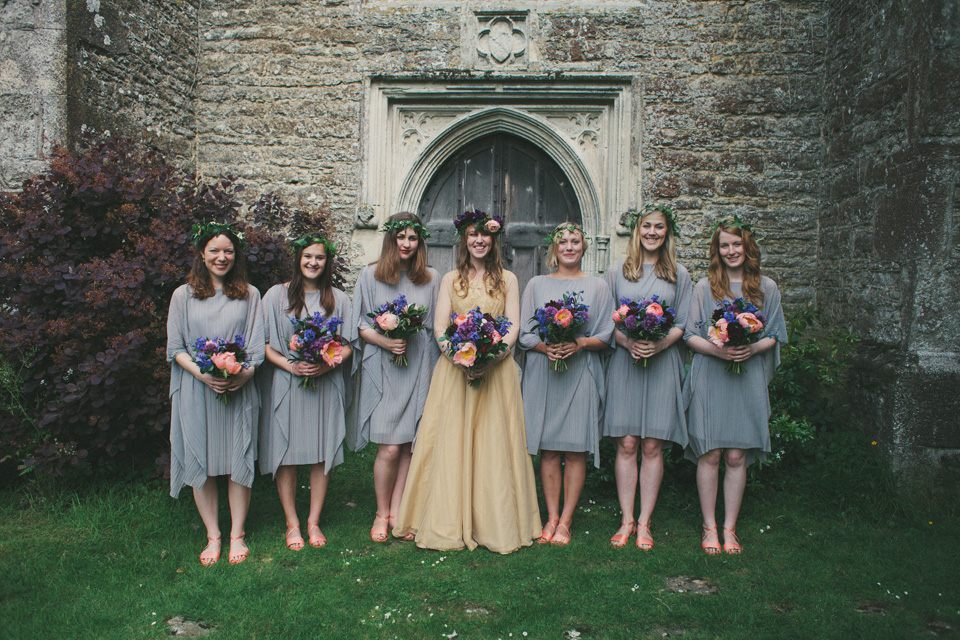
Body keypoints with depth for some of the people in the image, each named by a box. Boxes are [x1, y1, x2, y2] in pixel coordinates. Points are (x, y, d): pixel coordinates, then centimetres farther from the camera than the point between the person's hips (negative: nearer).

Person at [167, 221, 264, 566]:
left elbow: (257, 346, 5)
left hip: (239, 391, 0)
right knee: (201, 463, 4)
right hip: (195, 391, 0)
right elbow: (175, 347, 3)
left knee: (238, 462, 3)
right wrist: (202, 374, -13)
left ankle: (237, 534, 17)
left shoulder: (249, 295, 8)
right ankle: (213, 535, 18)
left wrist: (244, 373, -14)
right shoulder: (183, 295, 7)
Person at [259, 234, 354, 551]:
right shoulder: (276, 295, 4)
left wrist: (327, 365, -11)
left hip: (327, 384, 1)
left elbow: (348, 345, 8)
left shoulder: (338, 299, 9)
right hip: (286, 384, -1)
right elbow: (265, 343, 1)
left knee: (323, 453, 3)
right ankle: (292, 523, 15)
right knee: (286, 453, 1)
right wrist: (290, 365, -14)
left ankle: (314, 521, 17)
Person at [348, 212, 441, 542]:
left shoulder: (432, 278, 11)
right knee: (389, 448, -6)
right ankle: (382, 514, 13)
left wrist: (412, 339, -2)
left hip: (419, 369, 2)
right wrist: (383, 341, -13)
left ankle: (396, 512, 17)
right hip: (383, 369, -2)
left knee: (410, 446, 4)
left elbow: (438, 326, 14)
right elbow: (360, 323, 4)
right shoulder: (370, 275, 6)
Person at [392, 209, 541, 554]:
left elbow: (514, 327, 0)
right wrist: (459, 357, -16)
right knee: (450, 443, -1)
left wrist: (490, 358, -17)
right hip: (454, 369, 1)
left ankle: (495, 524, 10)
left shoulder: (507, 279, 9)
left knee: (495, 444, 0)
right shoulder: (451, 279, 11)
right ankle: (449, 523, 8)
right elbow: (439, 326, 2)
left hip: (497, 369, 0)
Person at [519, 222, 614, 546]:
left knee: (576, 450, -1)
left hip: (581, 373, -1)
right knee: (548, 449, 2)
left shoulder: (598, 286, 9)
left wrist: (579, 343, -14)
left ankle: (566, 521, 9)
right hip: (543, 372, 1)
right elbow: (524, 332, 7)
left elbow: (606, 336, 5)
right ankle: (552, 517, 13)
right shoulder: (537, 285, 12)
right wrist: (545, 346, -13)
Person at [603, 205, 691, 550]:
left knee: (652, 446, 0)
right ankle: (626, 519, 8)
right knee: (626, 444, -2)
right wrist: (628, 342, -12)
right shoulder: (617, 273, 10)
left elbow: (683, 324, 6)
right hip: (624, 363, 0)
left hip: (662, 363, 0)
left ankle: (644, 522, 9)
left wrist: (660, 344, -13)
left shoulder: (679, 275, 11)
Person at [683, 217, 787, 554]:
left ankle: (730, 528, 16)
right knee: (710, 454, 0)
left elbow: (774, 336, 10)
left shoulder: (766, 288, 9)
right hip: (709, 378, -1)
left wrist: (752, 349, -11)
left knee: (736, 456, 3)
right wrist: (715, 349, -15)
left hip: (748, 380, 1)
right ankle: (709, 527, 13)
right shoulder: (705, 287, 6)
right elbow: (690, 335, 4)